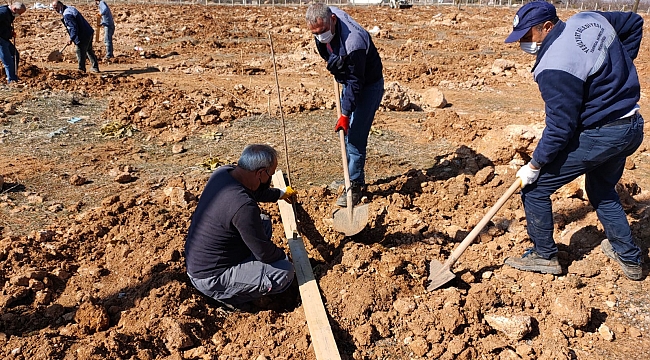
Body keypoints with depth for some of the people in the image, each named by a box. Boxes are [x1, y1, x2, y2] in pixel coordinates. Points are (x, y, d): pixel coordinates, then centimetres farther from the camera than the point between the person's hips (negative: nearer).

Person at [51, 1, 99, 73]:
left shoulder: (66, 15, -18)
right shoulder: (70, 8, 12)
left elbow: (73, 28, -23)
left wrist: (71, 39, -16)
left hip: (83, 36, -10)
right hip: (89, 32, 10)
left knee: (80, 53, 0)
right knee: (89, 51, 22)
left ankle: (81, 69, 8)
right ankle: (95, 67, 30)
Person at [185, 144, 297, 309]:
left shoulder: (222, 172, -7)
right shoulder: (244, 206, -33)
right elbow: (265, 253, -20)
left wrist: (281, 193, 25)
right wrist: (283, 255, 0)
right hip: (209, 279, -9)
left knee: (264, 222, 15)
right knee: (285, 272, -14)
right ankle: (229, 296, 1)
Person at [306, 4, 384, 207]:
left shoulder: (353, 41, -37)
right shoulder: (324, 22, -12)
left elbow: (356, 82, -30)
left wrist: (345, 113, -29)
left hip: (368, 87, -9)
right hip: (348, 82, 9)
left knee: (355, 137, -11)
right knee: (347, 136, 13)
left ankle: (355, 185, 1)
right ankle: (354, 178, 26)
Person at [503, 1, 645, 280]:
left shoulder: (554, 68, -25)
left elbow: (560, 127, -23)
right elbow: (634, 22, 19)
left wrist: (535, 165, -11)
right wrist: (617, 69, 18)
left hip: (597, 137, -9)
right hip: (632, 127, 10)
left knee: (535, 187, 2)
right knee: (602, 189, 29)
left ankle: (544, 255, 17)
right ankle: (629, 258, 38)